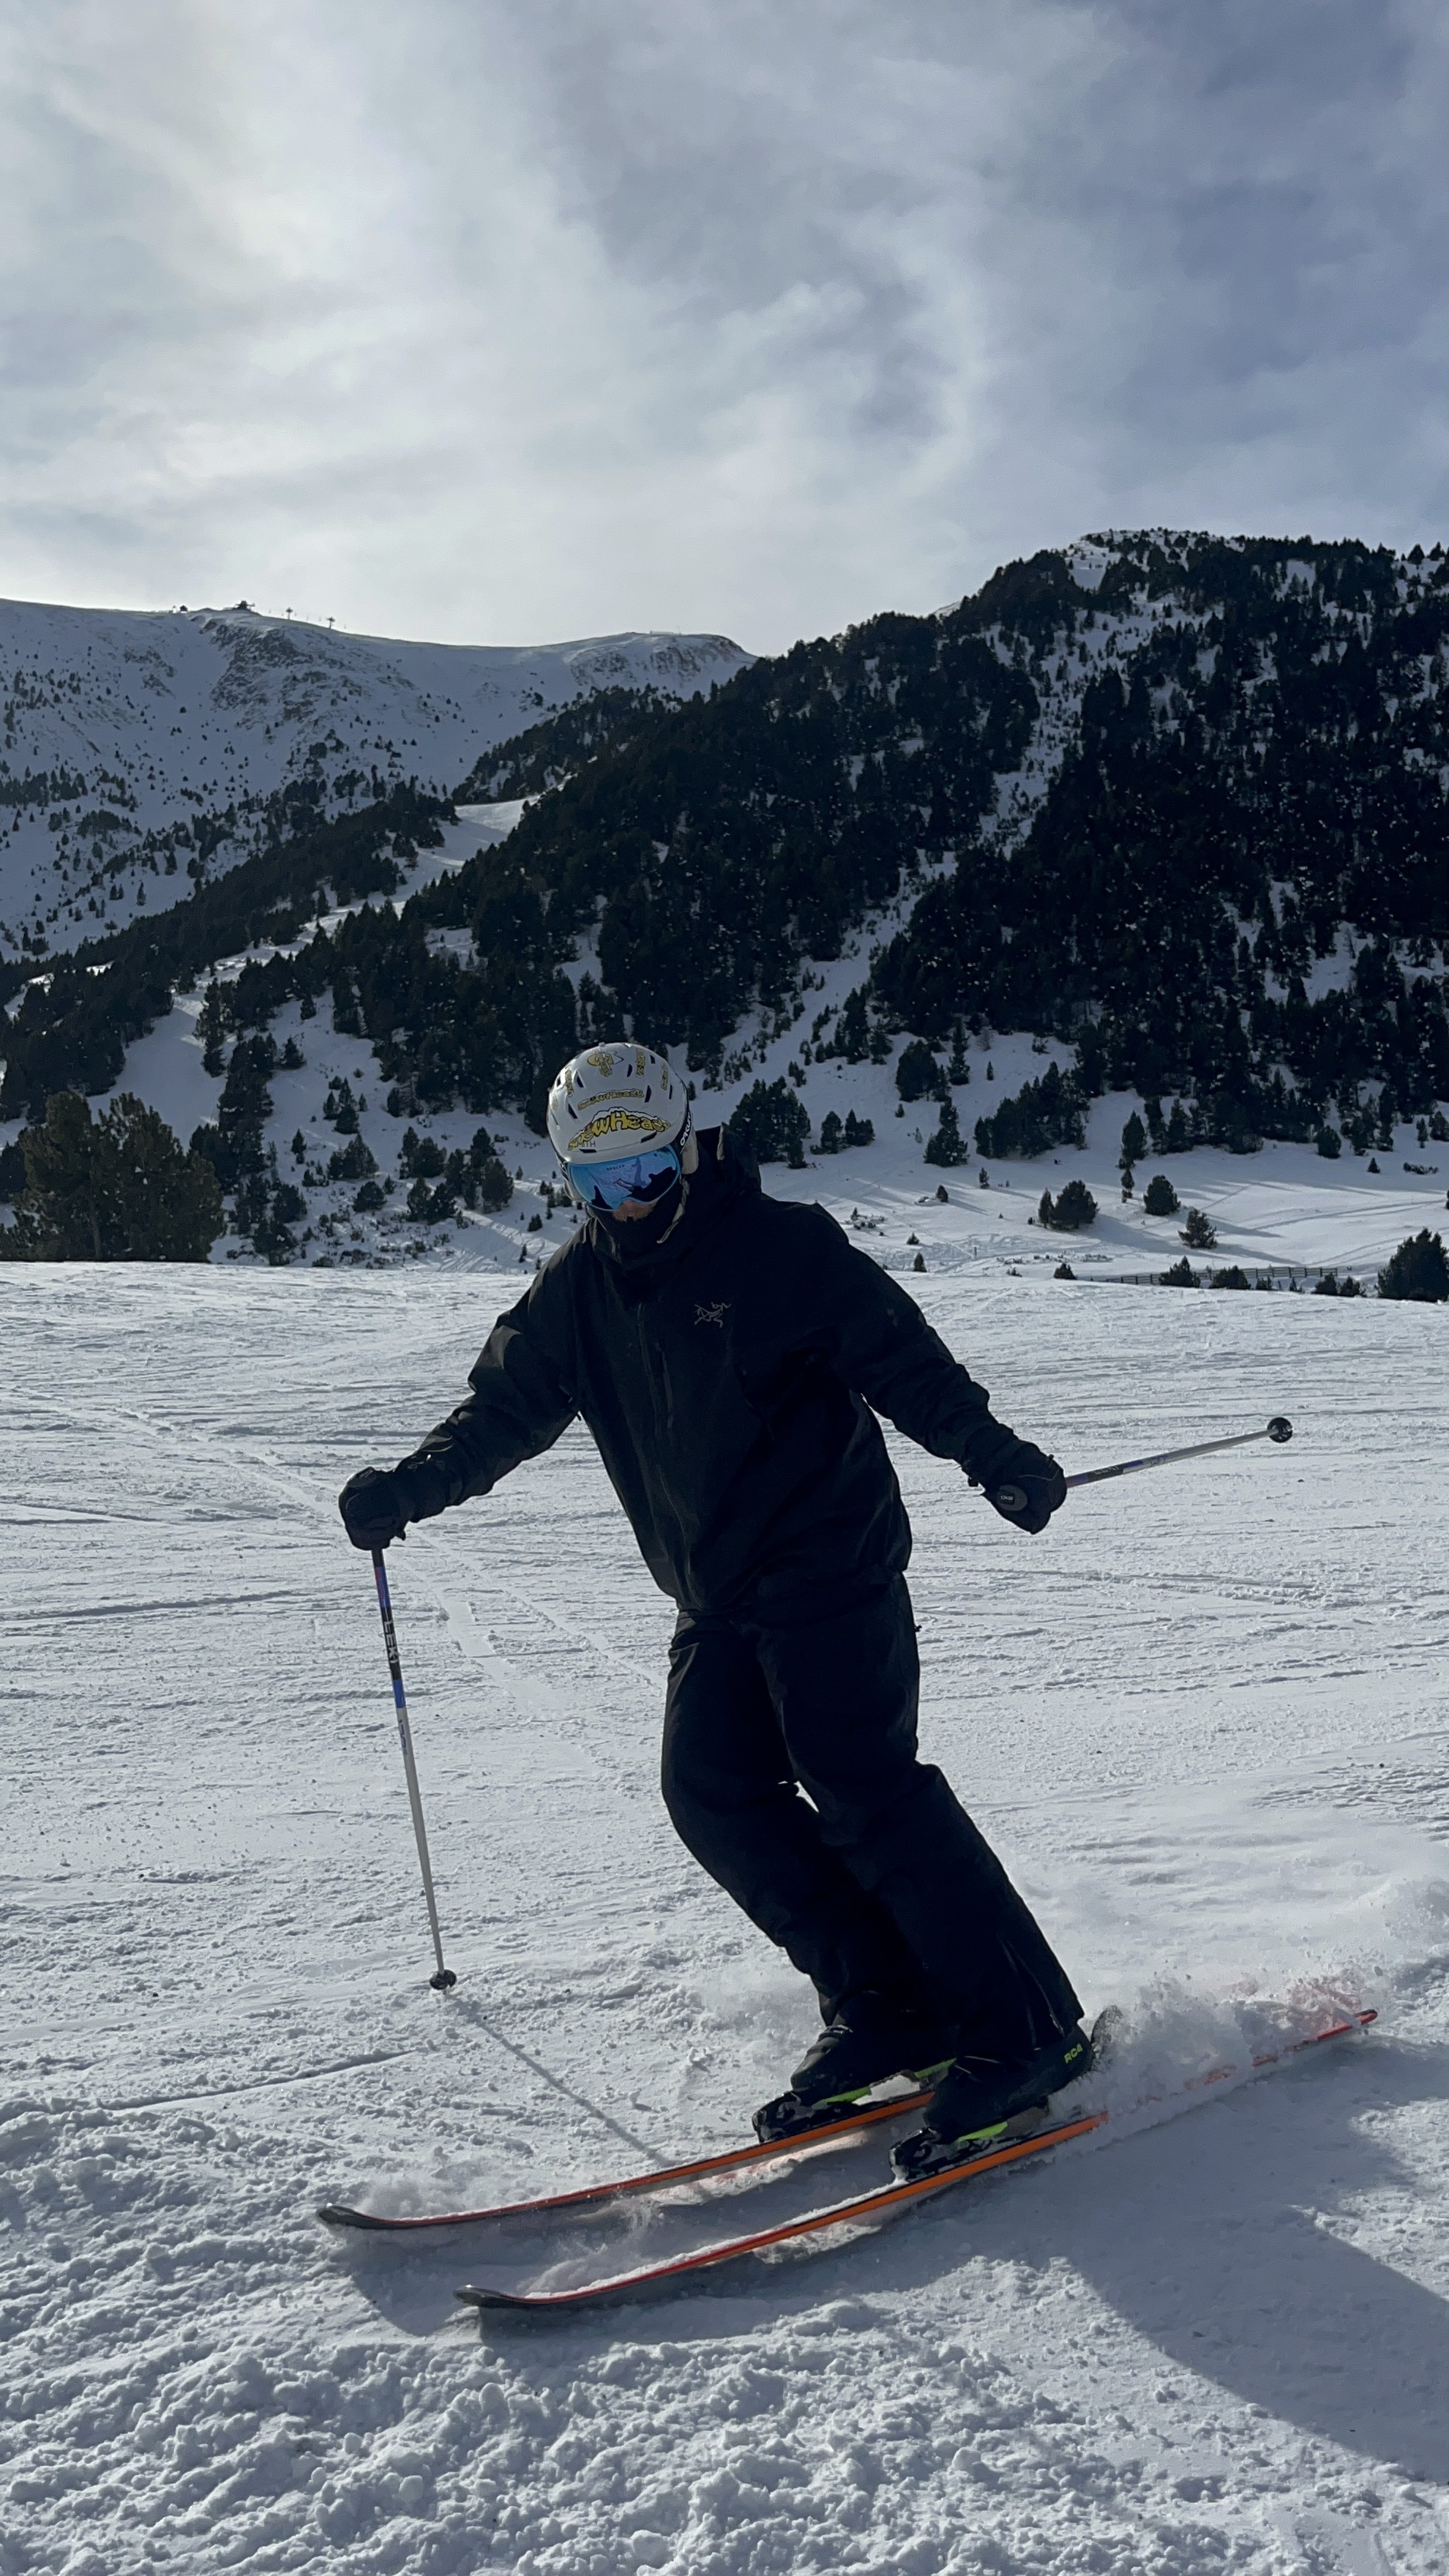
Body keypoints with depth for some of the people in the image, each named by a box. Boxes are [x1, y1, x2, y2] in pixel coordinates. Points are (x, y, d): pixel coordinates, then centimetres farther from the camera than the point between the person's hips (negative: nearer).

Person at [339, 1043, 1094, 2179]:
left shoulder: (785, 1246, -8)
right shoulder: (576, 1290, 8)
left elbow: (904, 1358, -6)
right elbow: (504, 1409, 11)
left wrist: (995, 1455, -16)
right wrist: (410, 1486, -5)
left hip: (831, 1564, -7)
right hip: (716, 1594, 7)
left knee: (861, 1785, -14)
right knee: (713, 1791, -3)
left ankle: (1024, 2024, -4)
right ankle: (886, 2007, 7)